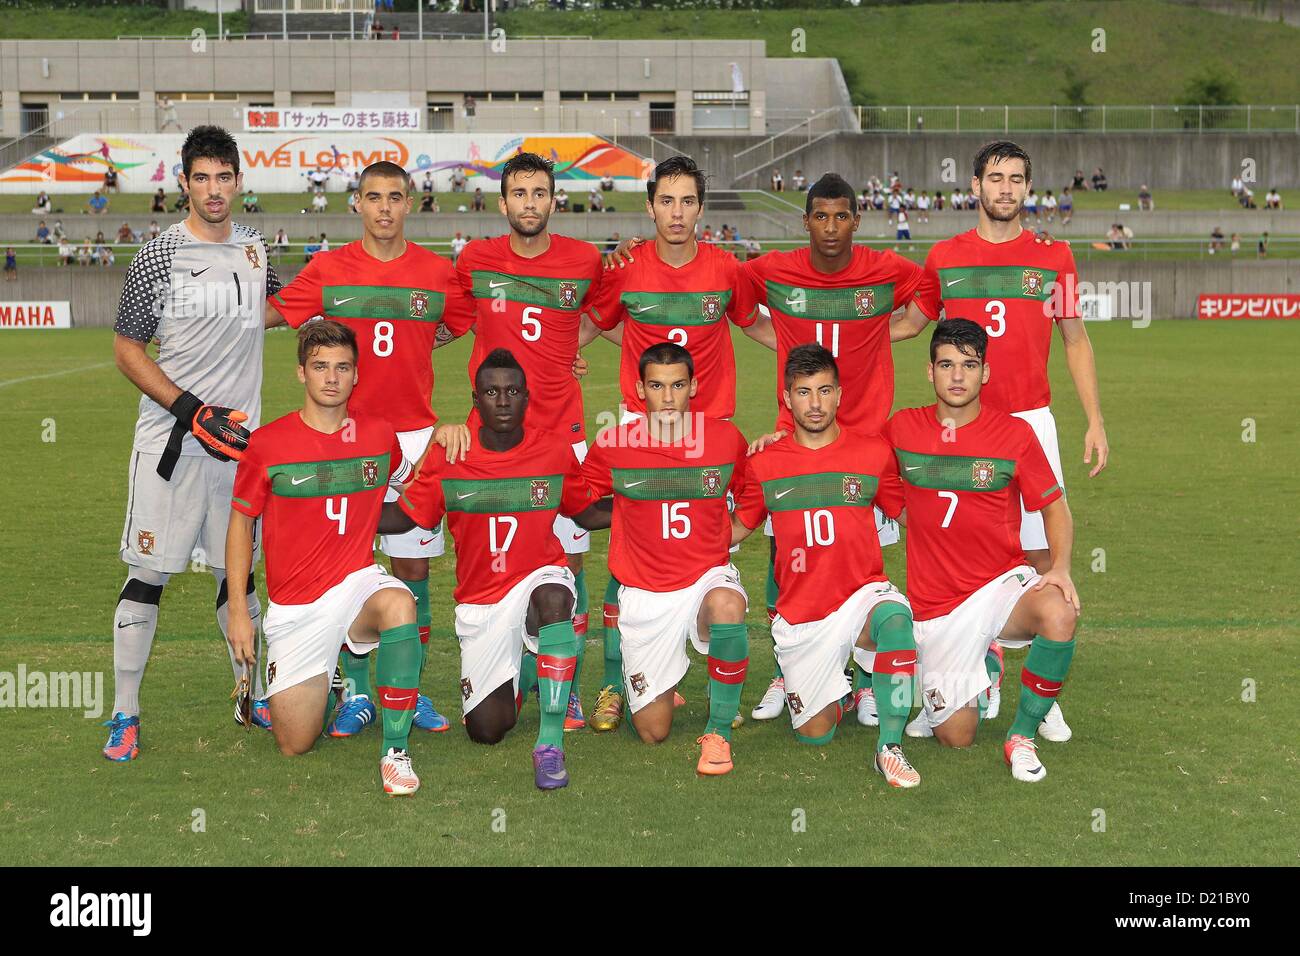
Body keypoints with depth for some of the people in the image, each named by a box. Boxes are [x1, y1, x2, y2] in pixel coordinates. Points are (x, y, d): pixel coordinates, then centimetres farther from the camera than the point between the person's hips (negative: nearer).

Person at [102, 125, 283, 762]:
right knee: (147, 573, -2)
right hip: (170, 441, -4)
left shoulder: (255, 251, 10)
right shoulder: (156, 256, -4)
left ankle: (251, 697, 25)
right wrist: (192, 410, -13)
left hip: (238, 441, 4)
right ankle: (124, 715, 7)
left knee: (238, 572, 12)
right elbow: (127, 351, -2)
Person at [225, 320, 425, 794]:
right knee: (295, 746, -1)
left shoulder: (379, 435, 0)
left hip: (358, 581, 0)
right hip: (295, 606, 0)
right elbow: (241, 523, 4)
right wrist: (238, 610, -1)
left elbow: (411, 479, 24)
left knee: (398, 605, -39)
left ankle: (395, 752, -25)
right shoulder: (268, 443, -6)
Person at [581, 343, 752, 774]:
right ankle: (659, 684, 40)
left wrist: (721, 536, 6)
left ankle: (719, 730, -21)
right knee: (653, 732, 2)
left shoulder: (726, 438, -4)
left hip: (708, 578, 0)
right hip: (644, 594, 1)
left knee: (727, 606, -40)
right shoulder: (612, 446, -7)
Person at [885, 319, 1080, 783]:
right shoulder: (902, 428, -2)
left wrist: (1060, 566, -15)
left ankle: (1022, 736, -13)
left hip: (1002, 583, -1)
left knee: (1060, 615, -37)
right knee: (956, 737, -1)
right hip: (937, 606, 1)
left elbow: (1054, 505, 3)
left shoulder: (1015, 432, -5)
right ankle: (980, 668, 36)